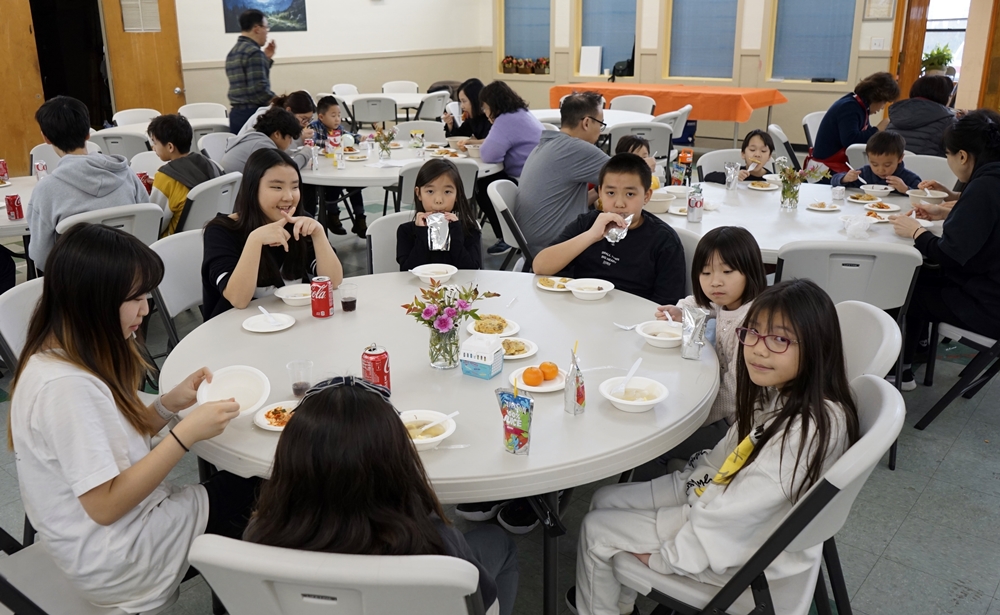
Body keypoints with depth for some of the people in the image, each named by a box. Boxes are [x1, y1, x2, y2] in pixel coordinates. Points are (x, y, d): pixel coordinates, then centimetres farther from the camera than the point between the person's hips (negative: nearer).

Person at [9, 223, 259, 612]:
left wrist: (169, 405, -8)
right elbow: (105, 505, -27)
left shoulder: (68, 355, 0)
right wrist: (186, 433, -27)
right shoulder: (65, 385, -29)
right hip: (115, 563, -8)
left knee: (247, 484, 14)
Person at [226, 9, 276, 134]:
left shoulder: (233, 52, 16)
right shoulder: (254, 52, -13)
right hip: (253, 113, -9)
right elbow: (259, 90, -21)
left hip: (236, 113, 9)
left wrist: (267, 58, 20)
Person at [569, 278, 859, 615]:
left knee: (596, 530, -1)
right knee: (606, 500, 12)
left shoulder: (814, 425, -31)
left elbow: (744, 507, -27)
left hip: (740, 547, -8)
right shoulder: (776, 392, -4)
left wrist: (667, 553, -19)